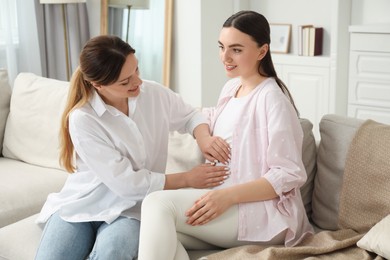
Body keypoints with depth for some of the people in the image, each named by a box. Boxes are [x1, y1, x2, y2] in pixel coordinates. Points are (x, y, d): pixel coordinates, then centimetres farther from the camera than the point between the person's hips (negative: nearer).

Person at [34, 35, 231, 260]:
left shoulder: (155, 94, -6)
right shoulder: (83, 119, -19)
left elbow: (190, 116, 14)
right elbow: (126, 183, -19)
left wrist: (204, 137, -10)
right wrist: (187, 179, -15)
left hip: (129, 210, 1)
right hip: (82, 205, -1)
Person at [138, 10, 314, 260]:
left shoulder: (271, 98, -13)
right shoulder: (231, 87, 12)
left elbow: (290, 175, -17)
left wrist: (229, 195, -27)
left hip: (263, 213, -7)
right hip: (228, 205, 8)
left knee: (157, 202, -25)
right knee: (160, 232, -21)